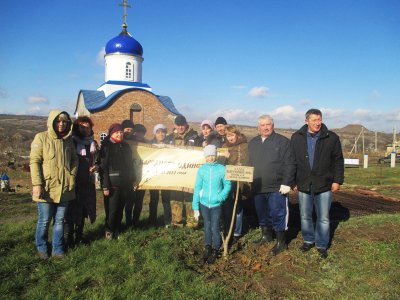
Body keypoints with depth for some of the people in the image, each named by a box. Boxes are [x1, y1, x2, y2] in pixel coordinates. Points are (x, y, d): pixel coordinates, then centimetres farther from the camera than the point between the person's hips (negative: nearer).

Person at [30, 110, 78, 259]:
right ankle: (42, 248, 28)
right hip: (46, 188, -4)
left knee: (60, 220, 12)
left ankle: (58, 249, 26)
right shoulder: (41, 138, -5)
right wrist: (37, 184, -16)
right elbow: (34, 161, -10)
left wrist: (72, 176, 1)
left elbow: (74, 159, 14)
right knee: (44, 221, 6)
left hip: (64, 188, 4)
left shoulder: (68, 140, 8)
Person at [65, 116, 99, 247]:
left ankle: (79, 237, 26)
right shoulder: (72, 142, -7)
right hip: (74, 182, -5)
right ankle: (70, 239, 12)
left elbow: (98, 160, 21)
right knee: (72, 211, 0)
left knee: (83, 211, 13)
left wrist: (96, 166, 1)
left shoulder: (93, 143, 11)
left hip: (88, 183, 5)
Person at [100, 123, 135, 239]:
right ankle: (109, 231, 16)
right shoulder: (106, 146, -4)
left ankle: (117, 231, 21)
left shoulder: (125, 146, 14)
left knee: (120, 209, 8)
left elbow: (130, 164, 20)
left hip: (124, 184, 5)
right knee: (112, 209, -3)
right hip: (112, 184, -5)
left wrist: (132, 180, 15)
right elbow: (103, 167, -10)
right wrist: (105, 186, -15)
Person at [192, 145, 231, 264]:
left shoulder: (222, 169, -9)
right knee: (207, 226, 17)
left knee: (214, 228, 4)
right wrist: (195, 207, -3)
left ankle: (215, 250, 23)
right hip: (204, 203, 2)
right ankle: (207, 247, 35)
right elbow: (197, 188, -2)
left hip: (216, 204, -2)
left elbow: (227, 185, -2)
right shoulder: (201, 169, -5)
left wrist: (221, 196, -19)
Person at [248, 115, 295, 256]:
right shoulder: (253, 143, 11)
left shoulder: (283, 141, -7)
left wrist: (286, 183, -16)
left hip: (276, 187, -6)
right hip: (258, 187, 6)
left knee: (277, 214, 0)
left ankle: (281, 242, 16)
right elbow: (249, 164, 16)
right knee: (261, 214, 18)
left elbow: (290, 164, -11)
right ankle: (266, 235, 38)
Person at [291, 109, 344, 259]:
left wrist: (337, 180, -3)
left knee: (323, 218, 7)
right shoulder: (297, 137, 1)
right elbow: (292, 161, 6)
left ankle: (322, 245, 23)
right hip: (304, 185, 2)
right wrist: (293, 181, 5)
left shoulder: (332, 138, -3)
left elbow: (338, 161, 1)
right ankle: (308, 240, 31)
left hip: (324, 185, -1)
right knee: (305, 216, 13)